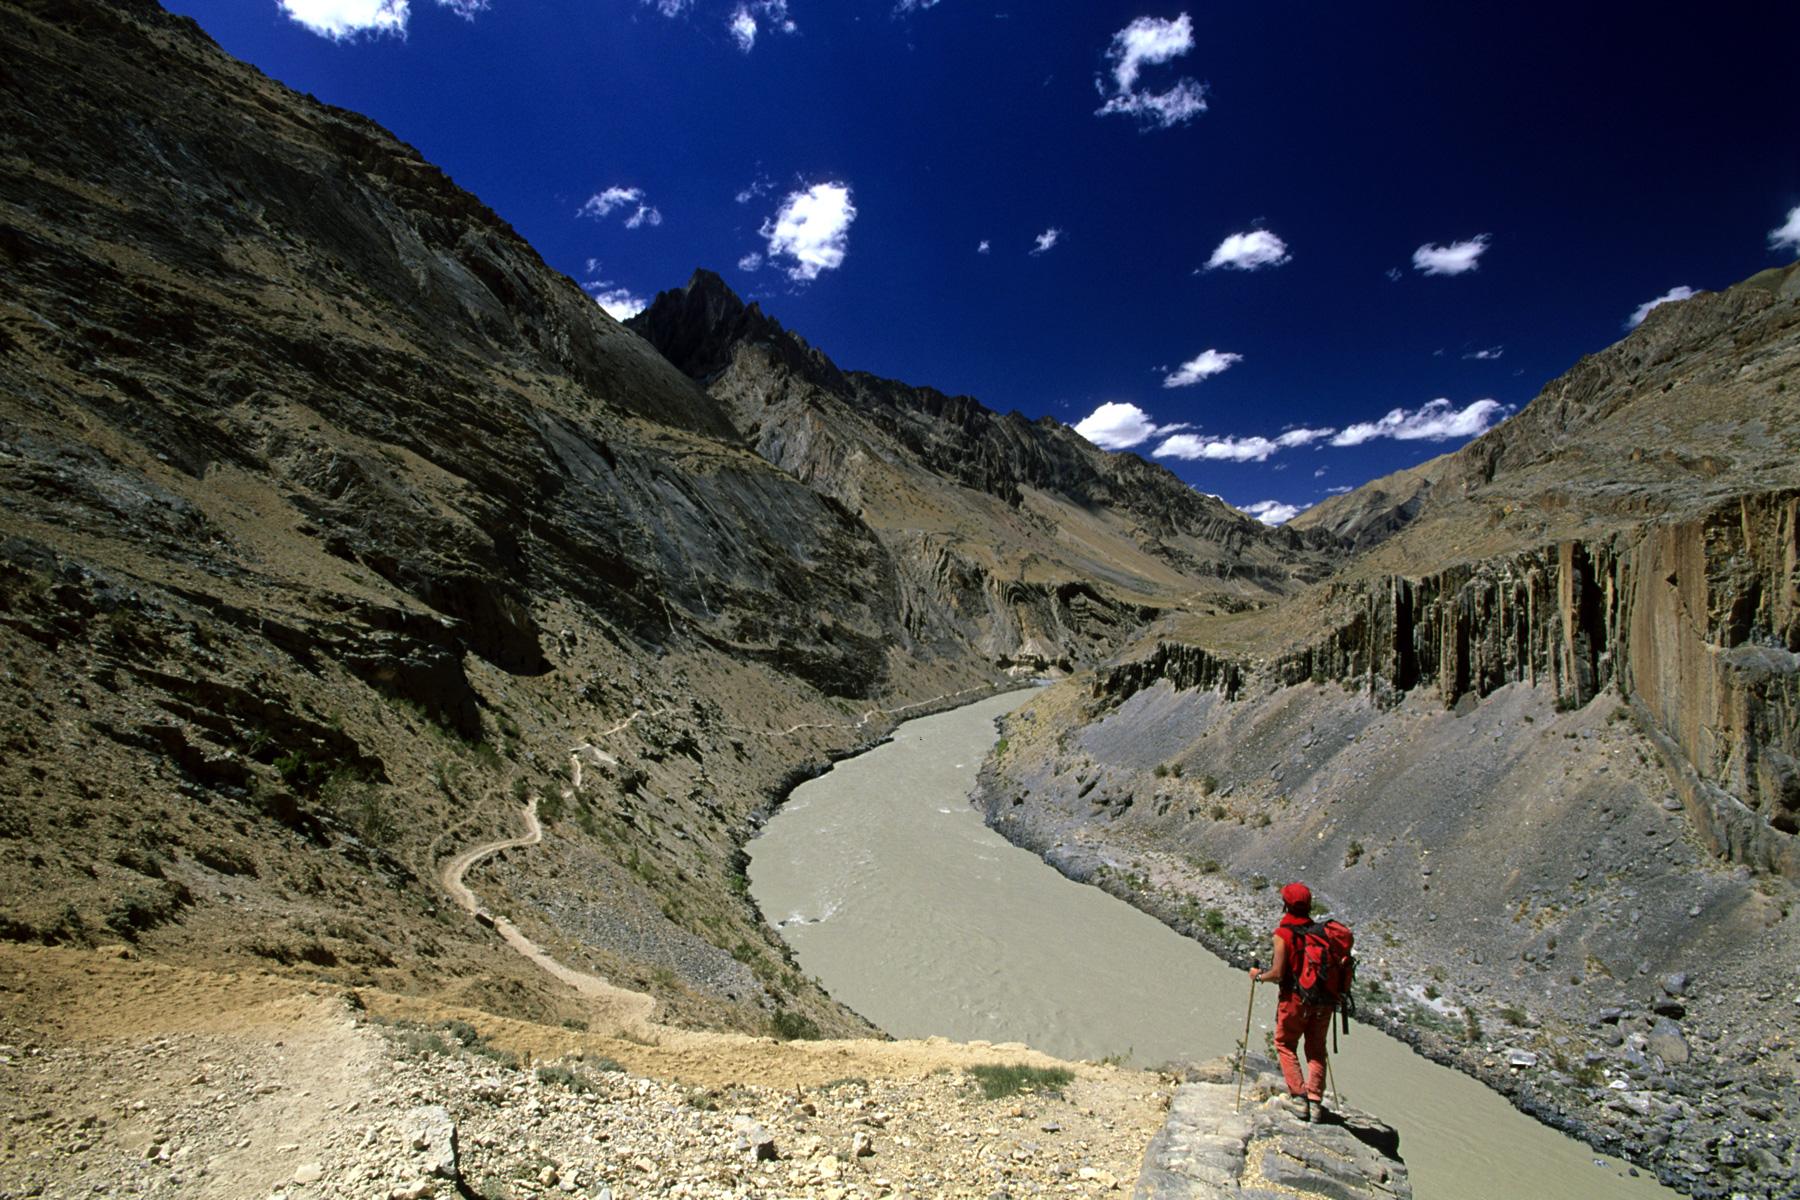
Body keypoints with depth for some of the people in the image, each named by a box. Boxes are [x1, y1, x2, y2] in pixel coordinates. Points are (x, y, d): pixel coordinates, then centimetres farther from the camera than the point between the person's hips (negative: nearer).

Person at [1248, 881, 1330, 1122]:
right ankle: (1315, 1101, 13)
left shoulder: (1283, 934, -16)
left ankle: (1299, 1097, 8)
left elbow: (1278, 973, -17)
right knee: (1316, 1050, 17)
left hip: (1295, 999, -4)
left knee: (1285, 1045, 15)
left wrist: (1258, 975, 2)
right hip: (1322, 999, 4)